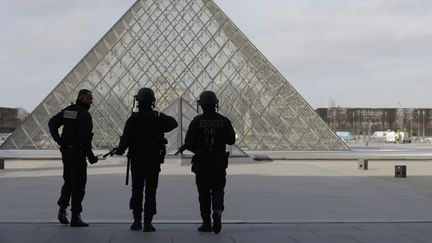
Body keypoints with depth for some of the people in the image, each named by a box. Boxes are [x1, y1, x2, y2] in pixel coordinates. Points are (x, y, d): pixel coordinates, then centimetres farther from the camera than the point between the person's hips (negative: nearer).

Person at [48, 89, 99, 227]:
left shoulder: (67, 110, 10)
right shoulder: (84, 114, -14)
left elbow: (52, 123, 9)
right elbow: (84, 138, -21)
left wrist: (58, 140, 6)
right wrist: (91, 156, -15)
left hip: (66, 152, 7)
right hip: (78, 152, -7)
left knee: (68, 181, 21)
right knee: (78, 185, 0)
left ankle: (62, 208, 7)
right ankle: (75, 217, 2)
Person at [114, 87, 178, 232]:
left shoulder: (133, 118, -7)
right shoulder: (159, 118, -2)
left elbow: (126, 138, -8)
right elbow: (174, 123, 16)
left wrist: (120, 150, 7)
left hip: (136, 160, 0)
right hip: (154, 160, 0)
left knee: (136, 190, 11)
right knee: (150, 191, 2)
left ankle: (137, 221, 12)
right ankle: (147, 222, -1)